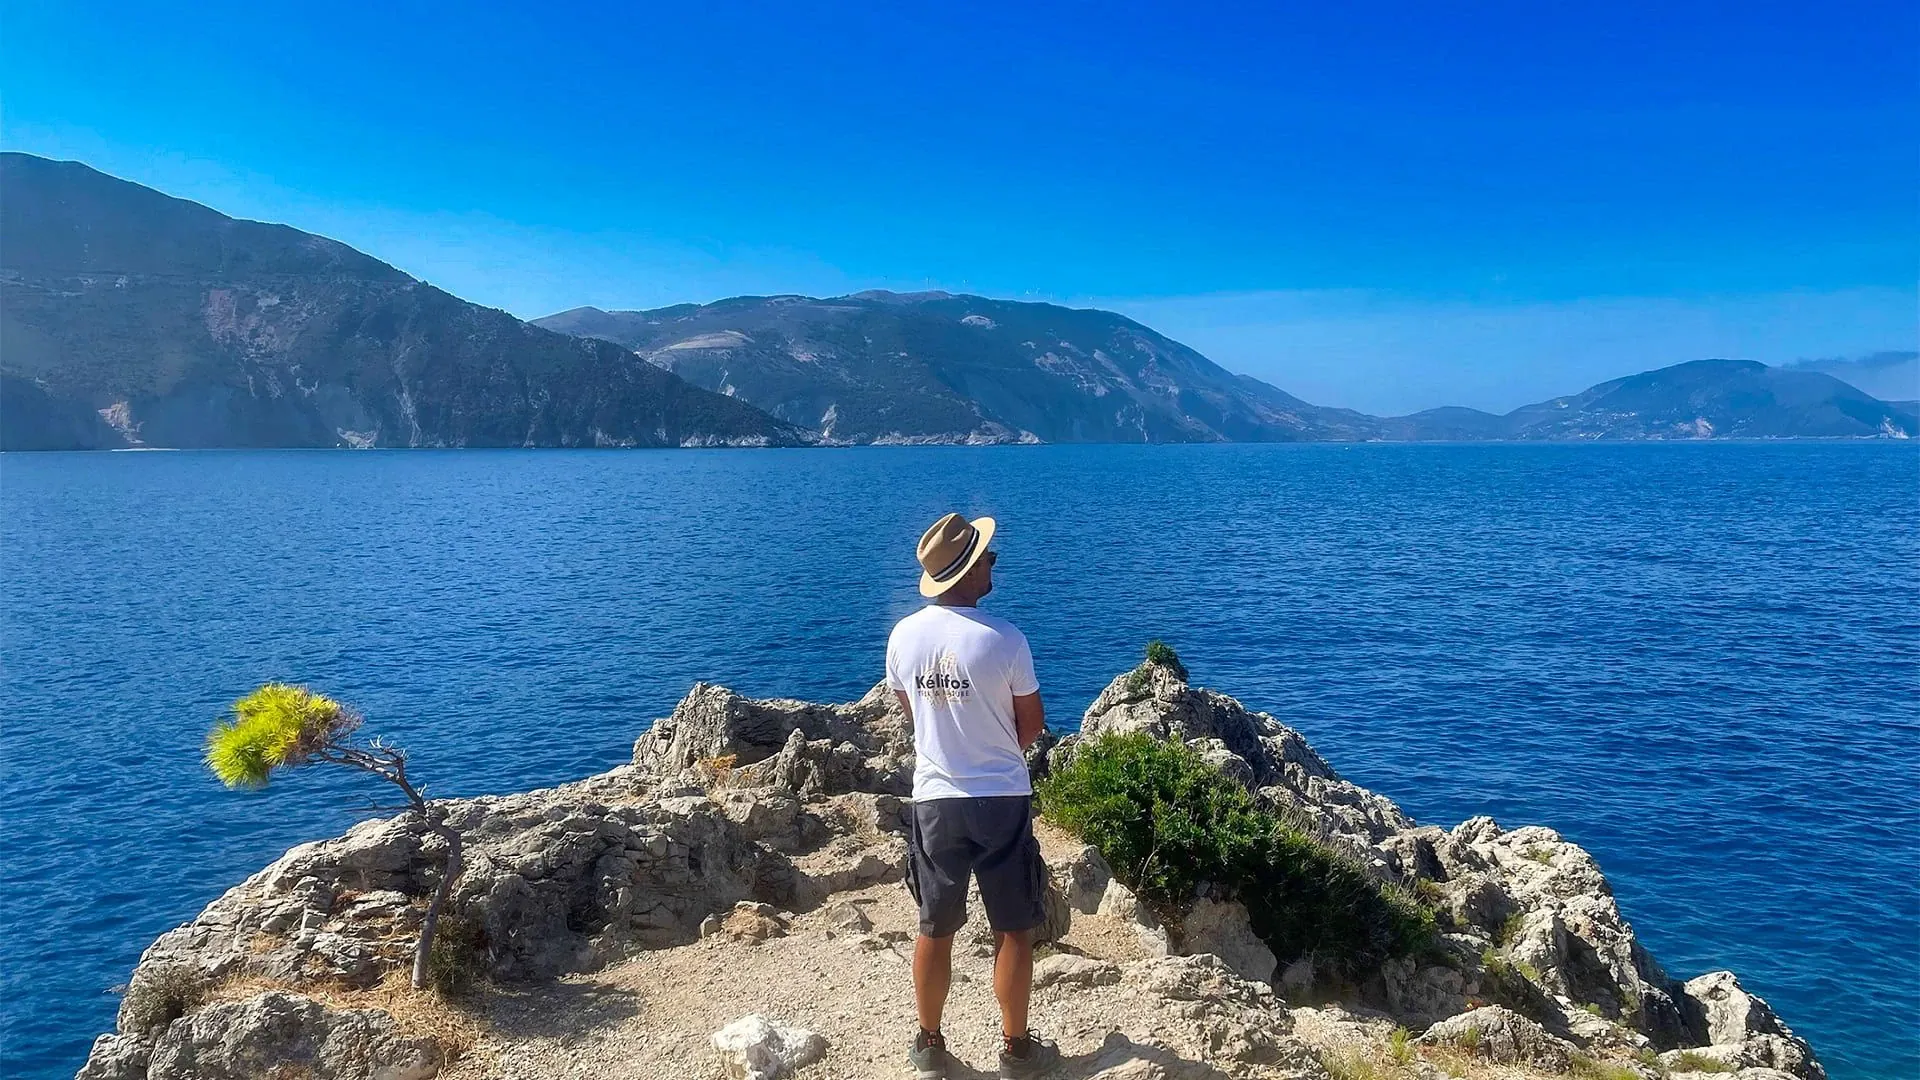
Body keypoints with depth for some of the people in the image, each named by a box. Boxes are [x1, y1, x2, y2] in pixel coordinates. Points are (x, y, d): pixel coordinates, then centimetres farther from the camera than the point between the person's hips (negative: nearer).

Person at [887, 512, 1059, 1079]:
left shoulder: (903, 636, -5)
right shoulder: (1004, 640, -17)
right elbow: (1031, 725, -4)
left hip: (934, 800, 4)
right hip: (1002, 800, -3)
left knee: (934, 931, 16)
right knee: (1014, 931, 12)